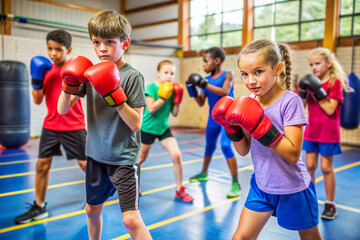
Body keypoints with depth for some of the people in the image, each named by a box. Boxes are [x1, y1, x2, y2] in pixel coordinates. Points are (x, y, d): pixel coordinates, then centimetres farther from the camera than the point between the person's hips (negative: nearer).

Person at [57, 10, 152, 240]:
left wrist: (114, 94, -27)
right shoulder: (91, 73, 1)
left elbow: (136, 124, -18)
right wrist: (69, 85, -16)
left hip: (123, 158, -5)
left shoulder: (133, 76, -14)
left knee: (131, 219, -9)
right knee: (92, 210, 23)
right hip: (96, 154, 6)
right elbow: (63, 110, 1)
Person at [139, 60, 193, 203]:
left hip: (164, 128, 4)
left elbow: (174, 113, 1)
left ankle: (179, 190, 5)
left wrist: (177, 100, -13)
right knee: (141, 158, 13)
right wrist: (164, 97, -29)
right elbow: (151, 108, -25)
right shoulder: (151, 87, -15)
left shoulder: (172, 90, -1)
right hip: (148, 128, -4)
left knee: (176, 155, -10)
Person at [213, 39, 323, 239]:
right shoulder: (250, 102, -4)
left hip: (292, 190, -4)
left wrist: (260, 126, -32)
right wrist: (231, 127, -17)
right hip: (261, 185, 4)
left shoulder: (290, 101, -20)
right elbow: (244, 150, 0)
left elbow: (293, 155, -25)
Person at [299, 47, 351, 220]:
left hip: (328, 133, -5)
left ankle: (330, 205, 16)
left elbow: (330, 110, -19)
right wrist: (303, 91, -14)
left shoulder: (335, 82, -10)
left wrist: (318, 92, -24)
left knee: (326, 167, 2)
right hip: (312, 131, 5)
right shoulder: (312, 81, 5)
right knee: (309, 165, 9)